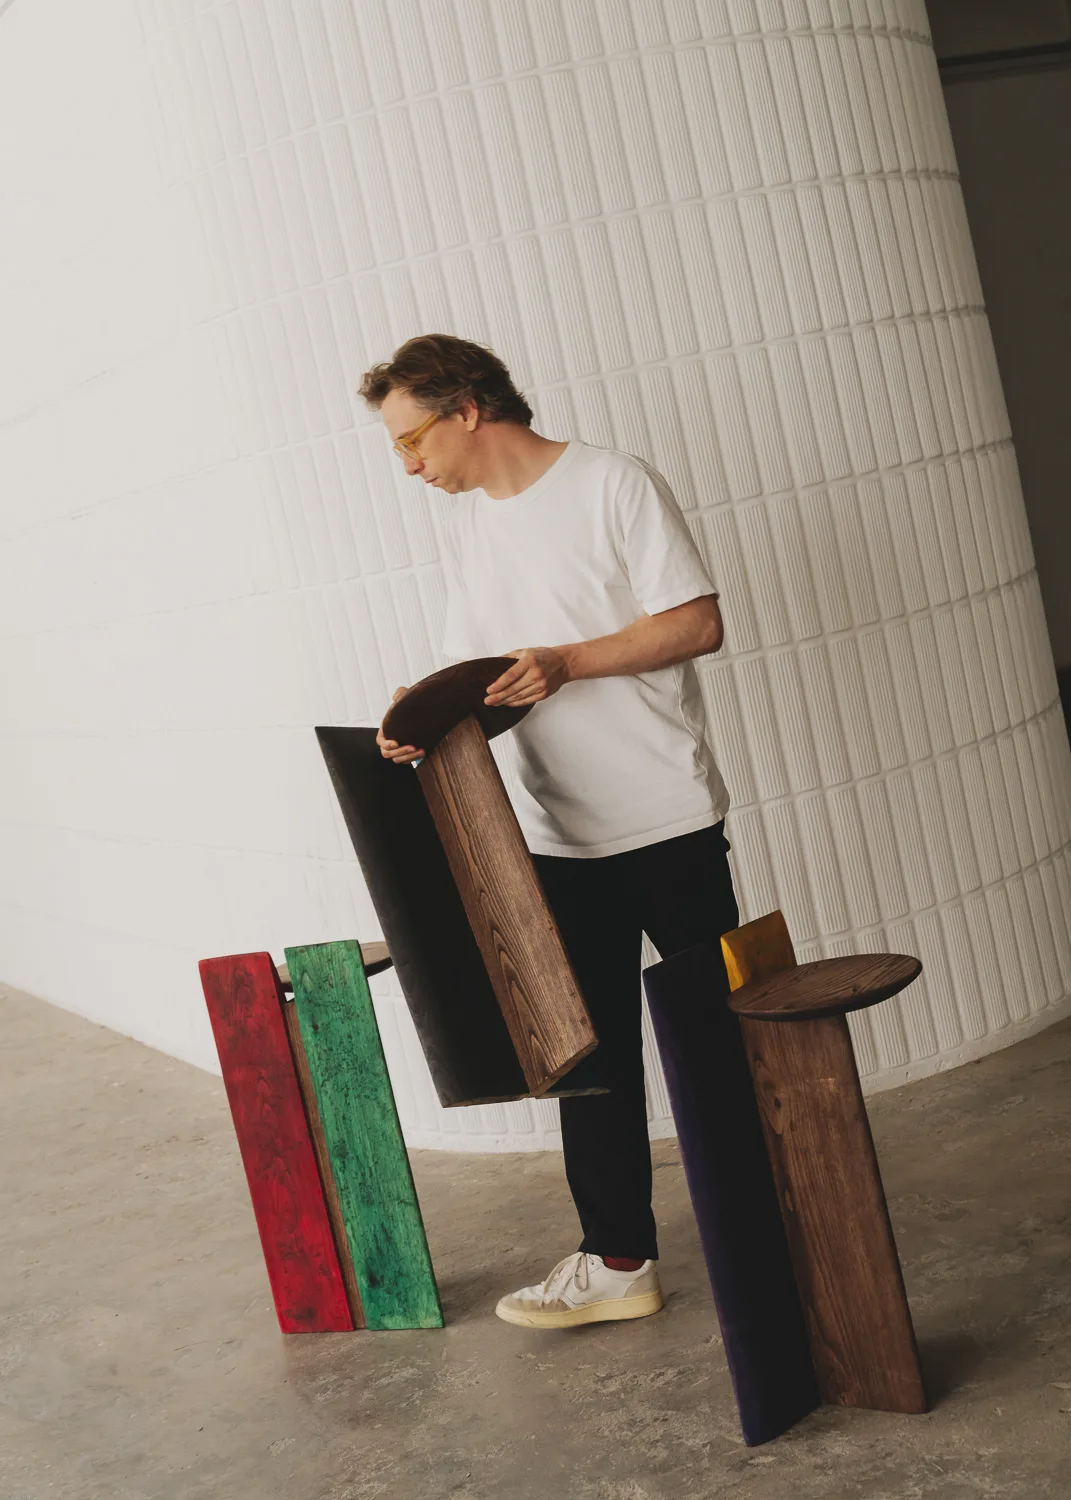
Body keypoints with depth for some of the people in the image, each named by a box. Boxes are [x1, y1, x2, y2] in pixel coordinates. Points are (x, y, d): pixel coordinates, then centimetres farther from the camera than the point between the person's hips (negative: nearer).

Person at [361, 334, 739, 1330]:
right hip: (558, 836, 6)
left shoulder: (612, 485, -8)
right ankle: (619, 1261, 20)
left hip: (666, 818, -5)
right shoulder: (467, 526, 11)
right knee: (590, 1052, 9)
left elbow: (698, 622, -13)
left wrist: (565, 664, -22)